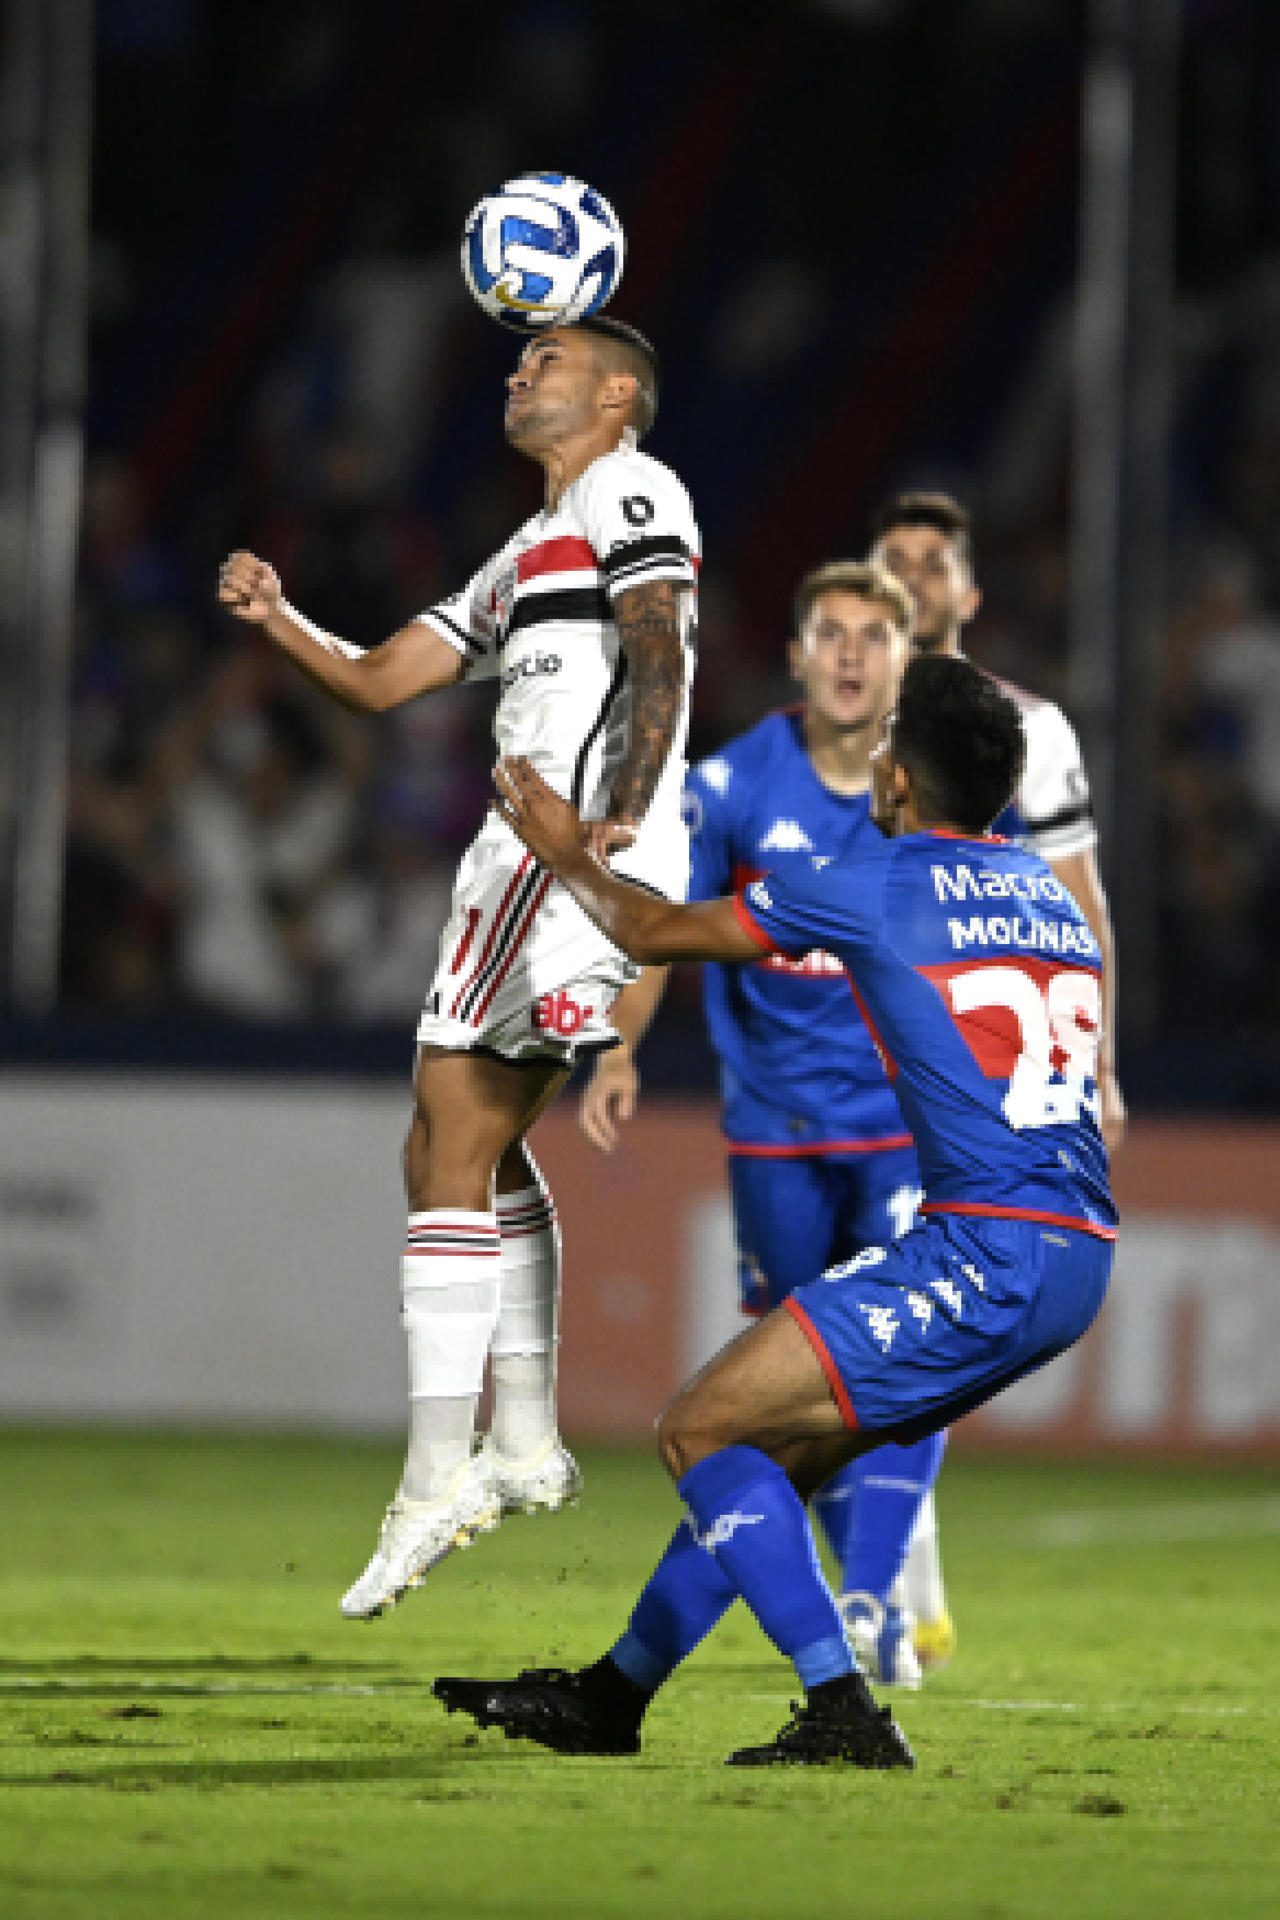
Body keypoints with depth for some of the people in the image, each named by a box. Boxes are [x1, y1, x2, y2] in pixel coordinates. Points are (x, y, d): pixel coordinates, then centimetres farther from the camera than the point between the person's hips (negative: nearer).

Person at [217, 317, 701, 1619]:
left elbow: (658, 658, -14)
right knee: (478, 1148, 18)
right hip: (549, 862, 10)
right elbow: (378, 682, 25)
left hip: (574, 857, -10)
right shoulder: (522, 563, 30)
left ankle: (436, 1477, -14)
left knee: (449, 1156, -11)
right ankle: (525, 1446, 22)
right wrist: (276, 621, 6)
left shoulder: (625, 490, 1)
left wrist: (621, 814, -27)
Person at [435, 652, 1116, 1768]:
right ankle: (612, 1697, 28)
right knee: (777, 1453, 19)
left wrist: (568, 855, 29)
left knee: (700, 1431, -3)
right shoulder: (1045, 889, 16)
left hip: (988, 1250, -9)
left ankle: (843, 1712, -12)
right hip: (1079, 1257, 9)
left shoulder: (869, 888, -4)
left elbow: (655, 931, 9)